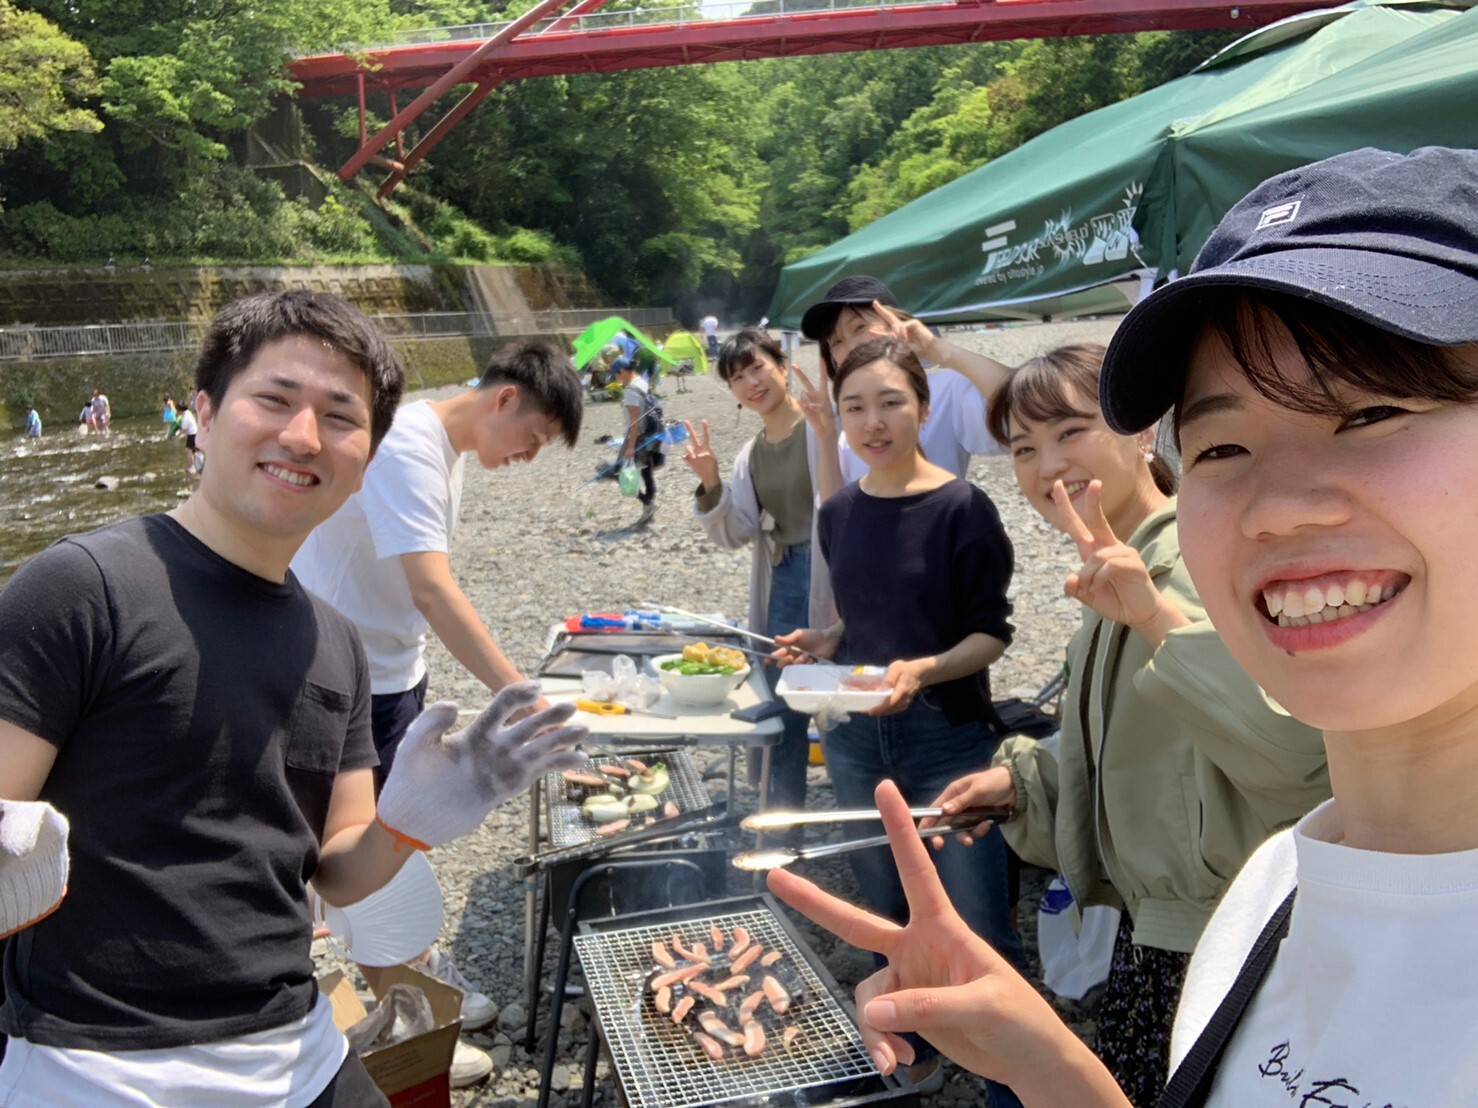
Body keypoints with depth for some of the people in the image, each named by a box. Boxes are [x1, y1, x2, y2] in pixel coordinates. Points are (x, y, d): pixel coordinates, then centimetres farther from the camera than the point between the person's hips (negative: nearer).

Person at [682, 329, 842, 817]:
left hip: (834, 583, -6)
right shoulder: (749, 456, 13)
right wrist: (711, 485, -7)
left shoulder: (824, 429, -7)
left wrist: (827, 435, -30)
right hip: (783, 590, 6)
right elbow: (735, 534, 9)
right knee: (780, 721, 13)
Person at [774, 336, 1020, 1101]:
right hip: (854, 738, 5)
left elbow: (992, 633, -10)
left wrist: (923, 670, -27)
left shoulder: (962, 509, -12)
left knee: (975, 926, -1)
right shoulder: (838, 514, 4)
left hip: (947, 738, -5)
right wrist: (822, 642, -2)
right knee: (887, 916, 19)